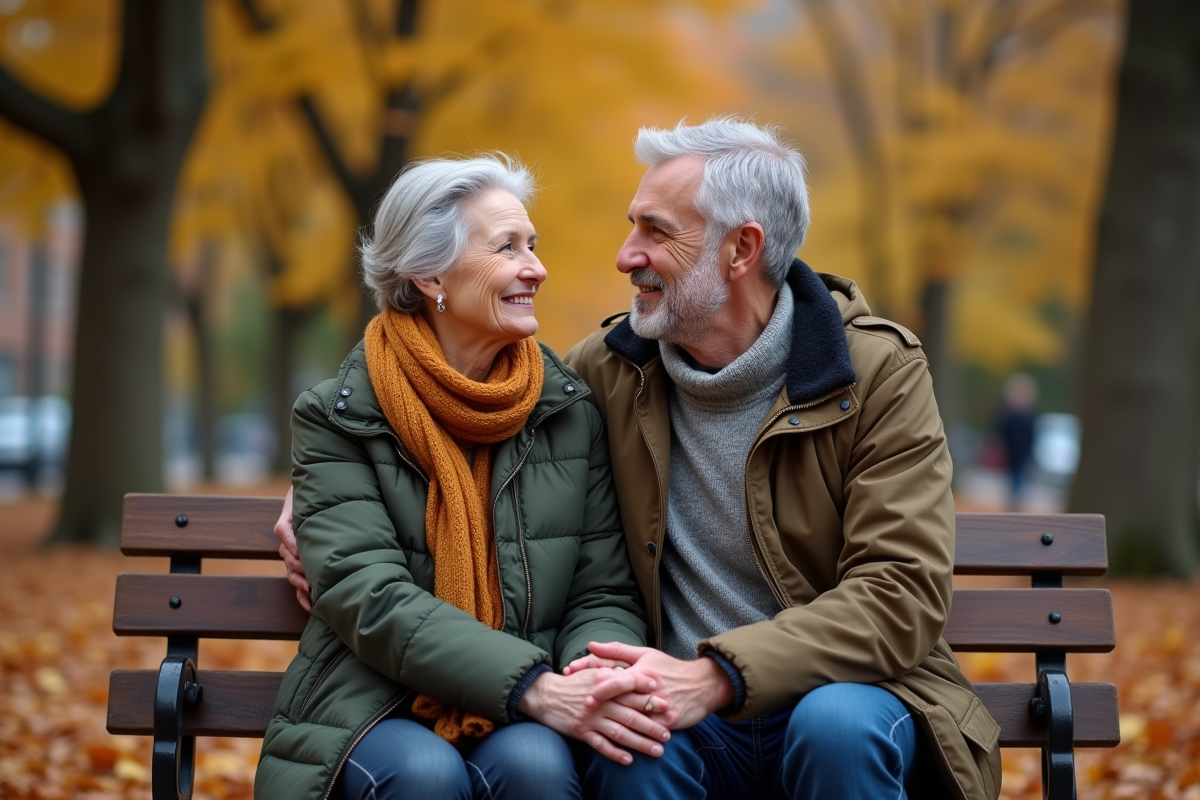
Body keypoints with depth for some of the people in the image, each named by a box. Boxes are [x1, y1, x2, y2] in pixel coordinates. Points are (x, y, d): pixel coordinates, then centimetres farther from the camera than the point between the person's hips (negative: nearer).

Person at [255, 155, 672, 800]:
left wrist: (601, 677, -20)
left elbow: (604, 592, 6)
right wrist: (534, 687, -26)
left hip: (519, 723, 2)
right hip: (371, 716, -1)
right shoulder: (336, 419, -1)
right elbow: (368, 596, -13)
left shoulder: (569, 412, 8)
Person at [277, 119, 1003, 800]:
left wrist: (715, 676, -29)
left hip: (847, 692, 0)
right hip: (688, 712, 0)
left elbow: (901, 593, -16)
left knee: (838, 722, -35)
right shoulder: (609, 369, 4)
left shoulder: (879, 371, -7)